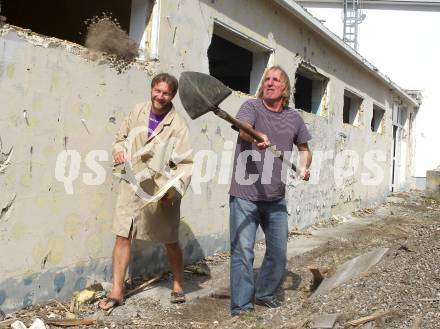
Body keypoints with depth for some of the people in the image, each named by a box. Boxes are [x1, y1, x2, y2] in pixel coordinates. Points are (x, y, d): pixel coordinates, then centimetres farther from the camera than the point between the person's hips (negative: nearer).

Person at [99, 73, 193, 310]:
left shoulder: (177, 126, -10)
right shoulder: (138, 111, 4)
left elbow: (185, 163, -12)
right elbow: (122, 136, 19)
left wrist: (174, 189, -24)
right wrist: (119, 149, -2)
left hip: (161, 192, -3)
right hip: (131, 184, 3)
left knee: (170, 242, 10)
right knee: (122, 236, 0)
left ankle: (178, 286, 31)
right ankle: (117, 291, 12)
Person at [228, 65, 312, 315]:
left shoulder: (294, 118, 9)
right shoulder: (251, 107, -4)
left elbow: (304, 149, 23)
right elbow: (243, 129, -26)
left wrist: (304, 167, 2)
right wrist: (258, 137, -49)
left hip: (276, 198, 5)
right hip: (245, 195, -5)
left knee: (279, 251, 13)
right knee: (243, 251, -4)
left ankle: (265, 294, 34)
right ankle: (241, 306, 6)